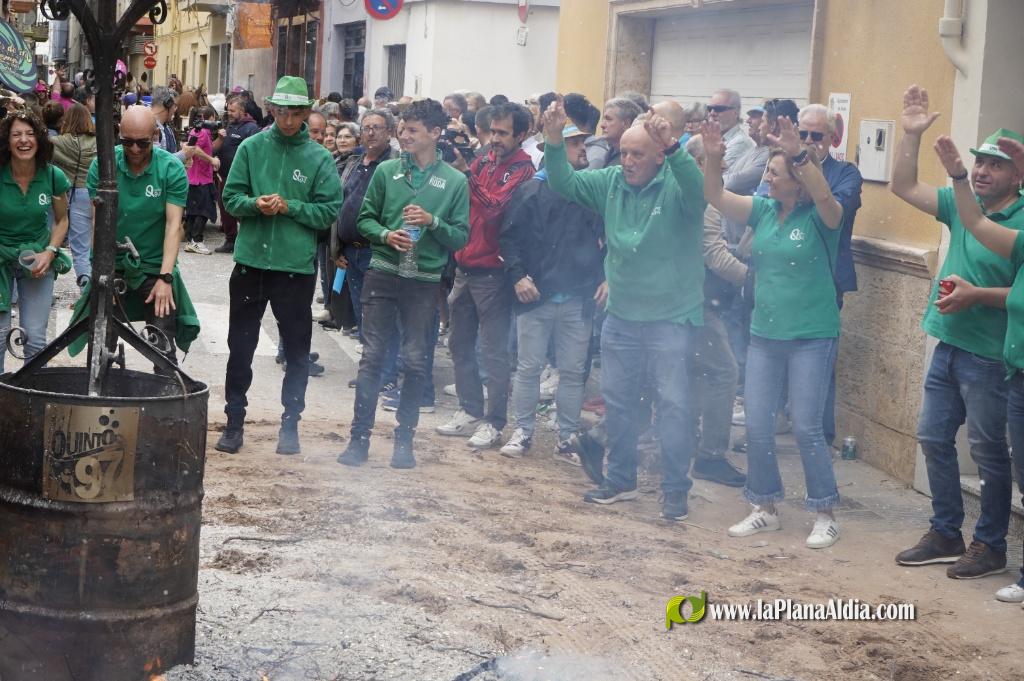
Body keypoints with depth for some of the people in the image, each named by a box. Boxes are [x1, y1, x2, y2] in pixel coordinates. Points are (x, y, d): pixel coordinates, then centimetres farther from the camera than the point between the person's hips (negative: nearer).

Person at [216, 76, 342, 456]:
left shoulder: (320, 158, -1)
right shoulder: (252, 147, 2)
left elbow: (330, 211, -4)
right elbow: (231, 197, 3)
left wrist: (290, 207, -16)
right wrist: (255, 204, -16)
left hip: (297, 267, -1)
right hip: (250, 261, 1)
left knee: (297, 352, 8)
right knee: (240, 347, 9)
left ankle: (290, 423, 21)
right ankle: (234, 421, 19)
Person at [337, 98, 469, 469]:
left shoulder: (455, 181, 0)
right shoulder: (387, 171, 3)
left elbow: (461, 236, -1)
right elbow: (365, 218, 7)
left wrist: (432, 221, -17)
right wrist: (386, 235, -12)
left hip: (425, 281, -1)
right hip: (383, 274, 1)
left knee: (415, 361, 4)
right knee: (372, 356, 2)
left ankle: (404, 438, 17)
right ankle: (360, 436, 8)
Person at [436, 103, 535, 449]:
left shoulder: (522, 170, -9)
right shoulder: (483, 161, 11)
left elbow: (494, 206, -22)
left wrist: (465, 172, -25)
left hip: (493, 271, -7)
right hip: (465, 265, 7)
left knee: (494, 350, -1)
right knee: (460, 344, 14)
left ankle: (494, 422, 5)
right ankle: (470, 411, 25)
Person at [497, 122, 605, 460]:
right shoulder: (532, 190, -1)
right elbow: (509, 236, 0)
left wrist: (606, 277, -1)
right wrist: (518, 276, -9)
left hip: (579, 301, 1)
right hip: (535, 296, -1)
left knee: (573, 371, 7)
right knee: (529, 368, 6)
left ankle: (567, 437, 17)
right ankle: (523, 430, 18)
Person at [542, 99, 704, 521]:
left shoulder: (675, 186, -12)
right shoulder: (611, 183, 4)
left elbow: (699, 191, -33)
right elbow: (564, 183, 1)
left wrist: (672, 148, -47)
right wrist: (554, 142, -16)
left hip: (671, 317, -6)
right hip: (620, 315, 6)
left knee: (674, 402, -5)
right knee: (616, 399, 14)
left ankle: (676, 490, 6)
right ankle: (620, 480, 28)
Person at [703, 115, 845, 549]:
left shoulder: (819, 217, -10)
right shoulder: (764, 210, 4)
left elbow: (825, 198, -33)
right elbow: (716, 198, -3)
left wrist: (798, 155, -41)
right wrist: (713, 159, -19)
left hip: (812, 337, -6)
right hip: (765, 334, 6)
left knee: (806, 427, -3)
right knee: (757, 425, 7)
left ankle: (825, 514, 11)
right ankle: (765, 508, 22)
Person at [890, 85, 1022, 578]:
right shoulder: (962, 206, 7)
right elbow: (904, 187, 11)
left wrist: (976, 295, -24)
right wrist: (911, 134, 3)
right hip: (948, 346, 8)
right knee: (933, 438, 13)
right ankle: (945, 535, 26)